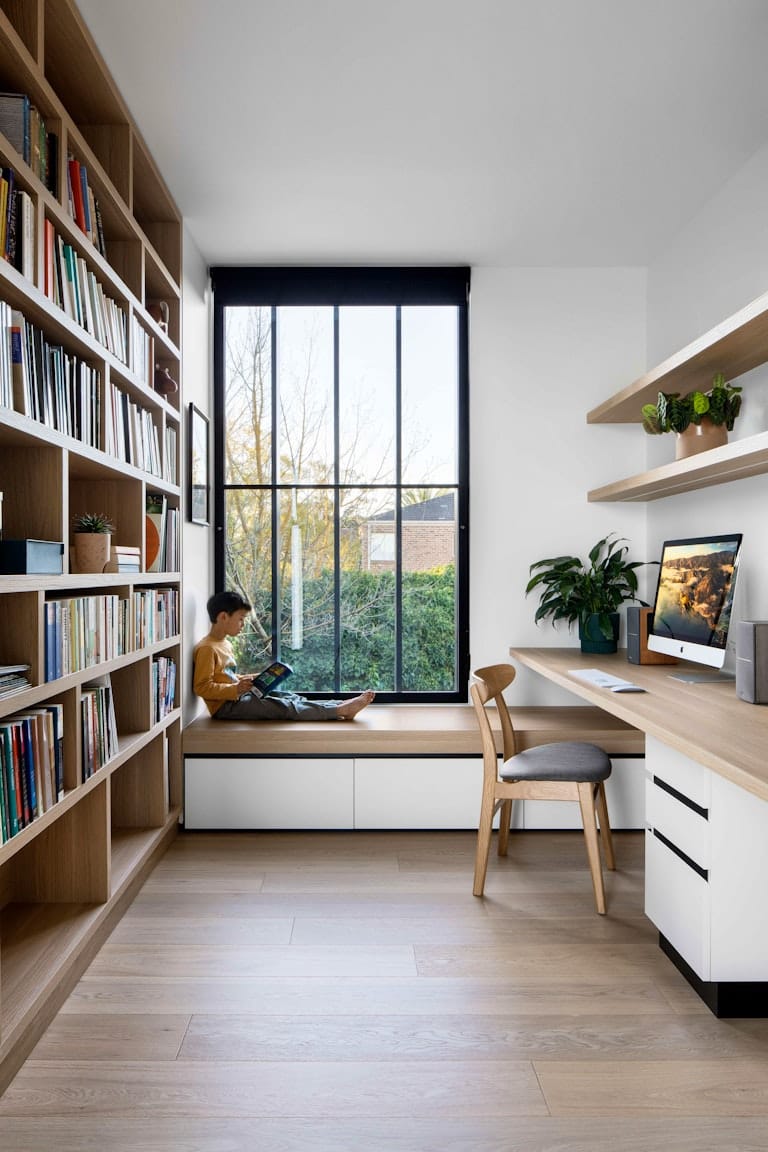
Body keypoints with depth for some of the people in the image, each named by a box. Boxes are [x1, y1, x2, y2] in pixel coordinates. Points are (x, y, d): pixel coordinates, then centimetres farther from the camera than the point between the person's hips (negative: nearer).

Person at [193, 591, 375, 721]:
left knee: (289, 697, -5)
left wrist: (246, 678, 9)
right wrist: (236, 689, -26)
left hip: (238, 697, 9)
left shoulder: (225, 644, 16)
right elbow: (202, 687, -20)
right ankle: (340, 711, -25)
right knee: (282, 706, -19)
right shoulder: (207, 648, -15)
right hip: (226, 706, -9)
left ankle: (343, 705, -15)